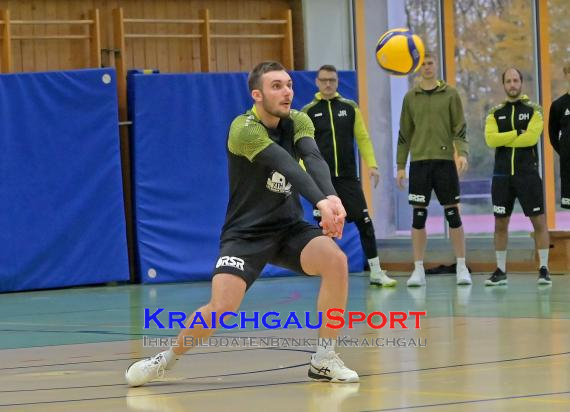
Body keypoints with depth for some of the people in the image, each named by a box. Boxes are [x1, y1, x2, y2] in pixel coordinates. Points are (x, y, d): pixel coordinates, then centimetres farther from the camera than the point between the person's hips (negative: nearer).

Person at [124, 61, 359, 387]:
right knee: (222, 307, -22)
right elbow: (286, 166, -35)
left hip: (290, 228, 5)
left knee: (337, 260, -24)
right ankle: (167, 359, 8)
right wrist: (321, 201, -49)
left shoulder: (298, 121, -2)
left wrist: (332, 196, -43)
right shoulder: (244, 129, -19)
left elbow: (314, 159, -23)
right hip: (245, 233, -5)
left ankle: (325, 359, -9)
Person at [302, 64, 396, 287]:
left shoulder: (349, 108, 7)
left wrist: (372, 165, -2)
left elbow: (363, 138, 9)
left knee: (365, 222, -6)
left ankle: (376, 273, -1)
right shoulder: (309, 112, 3)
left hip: (348, 177, 1)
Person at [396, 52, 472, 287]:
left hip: (445, 160, -1)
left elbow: (460, 128, 1)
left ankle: (461, 268, 7)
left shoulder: (450, 94, 4)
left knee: (453, 214, -1)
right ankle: (418, 270, 5)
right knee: (419, 215, 0)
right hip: (419, 161, 1)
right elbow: (404, 133, 11)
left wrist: (462, 153, -14)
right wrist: (400, 166, 8)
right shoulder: (410, 97, 9)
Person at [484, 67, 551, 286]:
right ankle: (501, 271, 14)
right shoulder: (495, 113, 8)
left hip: (528, 173, -2)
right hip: (502, 175, 3)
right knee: (500, 223, 6)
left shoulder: (533, 110, 1)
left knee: (539, 221, -3)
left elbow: (531, 137, -15)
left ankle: (544, 269, 4)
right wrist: (517, 133, -13)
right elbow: (491, 139, -8)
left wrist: (504, 140, -9)